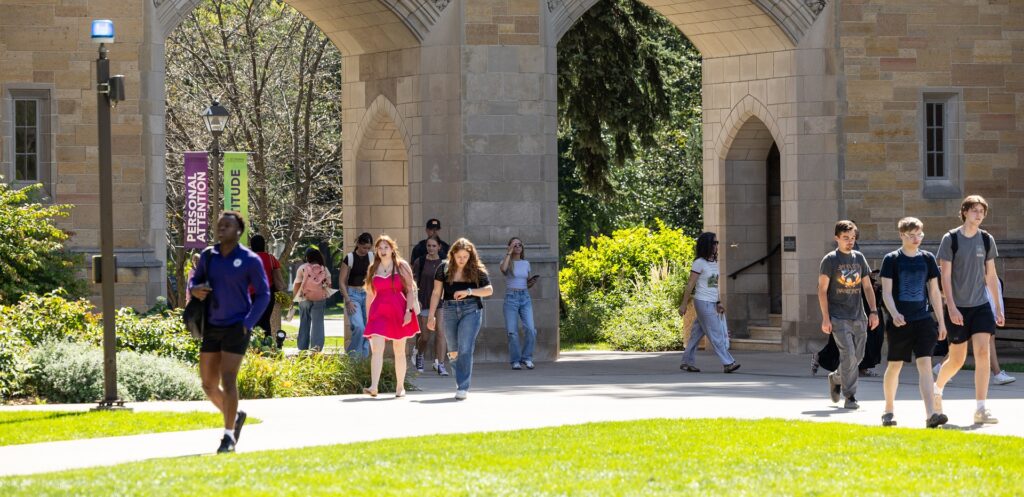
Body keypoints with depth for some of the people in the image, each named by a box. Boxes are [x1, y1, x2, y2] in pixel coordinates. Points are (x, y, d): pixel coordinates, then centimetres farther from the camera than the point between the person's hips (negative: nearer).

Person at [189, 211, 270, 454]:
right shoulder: (208, 256, 4)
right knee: (209, 385, 6)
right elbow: (194, 279, 17)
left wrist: (248, 323, -12)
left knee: (228, 381, -13)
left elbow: (263, 294, -2)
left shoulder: (250, 260, -7)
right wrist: (194, 289, -8)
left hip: (236, 329, -5)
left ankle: (229, 436, -4)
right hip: (212, 328, 5)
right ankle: (235, 416, 33)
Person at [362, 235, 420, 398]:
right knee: (376, 349, -15)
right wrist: (368, 317, 12)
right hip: (379, 311, 1)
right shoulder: (373, 269, 11)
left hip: (399, 311, -1)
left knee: (399, 352, 8)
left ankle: (400, 387, 19)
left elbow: (410, 290, 0)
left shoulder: (402, 266, 3)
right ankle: (373, 387, -24)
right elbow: (370, 294, 14)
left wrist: (408, 311, -11)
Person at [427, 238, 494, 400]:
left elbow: (489, 290, -6)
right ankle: (460, 379, 34)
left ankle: (463, 387, -10)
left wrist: (468, 291, -19)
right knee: (453, 351, 11)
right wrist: (431, 315, 2)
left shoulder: (476, 270, -2)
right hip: (450, 311, 3)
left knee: (465, 349, -12)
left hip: (470, 310, -3)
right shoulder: (444, 268, 2)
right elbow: (436, 293, 5)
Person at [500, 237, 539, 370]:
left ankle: (526, 358, 4)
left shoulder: (526, 263, 14)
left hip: (525, 298, 3)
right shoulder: (507, 262, 2)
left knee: (530, 329, -12)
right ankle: (515, 361, 4)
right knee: (512, 332, -7)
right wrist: (509, 253, -16)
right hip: (511, 298, -3)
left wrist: (532, 282, -1)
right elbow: (503, 269, -24)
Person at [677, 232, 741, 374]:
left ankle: (687, 362, 15)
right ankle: (728, 363, -9)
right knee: (715, 334, -7)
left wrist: (719, 303, 8)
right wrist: (683, 304, -8)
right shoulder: (699, 263, -10)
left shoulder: (714, 263, 13)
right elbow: (690, 285, -9)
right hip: (703, 302, -7)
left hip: (712, 304, 7)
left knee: (697, 333, 10)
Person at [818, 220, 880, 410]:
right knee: (848, 355, -14)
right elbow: (822, 290, -4)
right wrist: (825, 318, -11)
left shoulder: (859, 258, 12)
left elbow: (867, 287, 16)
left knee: (858, 357, 7)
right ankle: (850, 396, -6)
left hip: (858, 316, 5)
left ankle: (836, 378, 34)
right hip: (838, 317, -5)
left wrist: (873, 311, 5)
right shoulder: (830, 260, -3)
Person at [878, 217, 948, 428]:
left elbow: (934, 292, 12)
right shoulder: (892, 259, -1)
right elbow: (886, 292, -5)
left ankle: (930, 414, -20)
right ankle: (888, 411, 25)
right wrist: (894, 313, -22)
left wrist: (941, 321, 10)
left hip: (923, 320, 2)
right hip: (900, 322, -2)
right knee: (895, 365, 7)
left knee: (925, 364, -10)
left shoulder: (927, 258, 8)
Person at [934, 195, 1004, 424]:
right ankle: (937, 388, 35)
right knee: (957, 360, 4)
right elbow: (945, 276, -7)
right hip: (957, 308, -3)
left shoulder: (986, 240, 5)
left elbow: (991, 276, 12)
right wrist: (951, 307, -15)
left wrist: (998, 307, 11)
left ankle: (981, 409, -11)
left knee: (983, 353, -12)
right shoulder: (951, 239, -6)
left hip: (981, 305, 3)